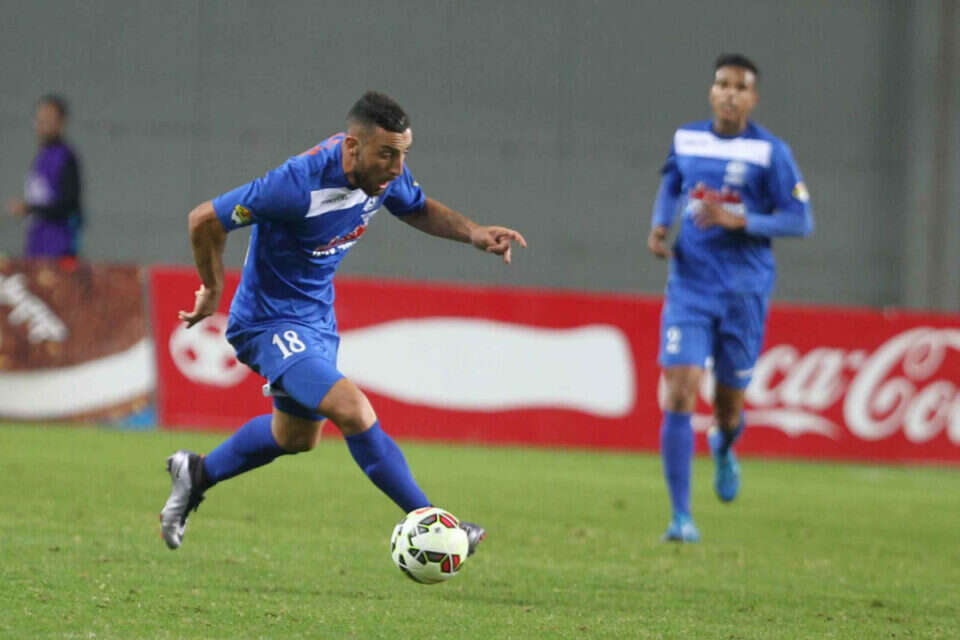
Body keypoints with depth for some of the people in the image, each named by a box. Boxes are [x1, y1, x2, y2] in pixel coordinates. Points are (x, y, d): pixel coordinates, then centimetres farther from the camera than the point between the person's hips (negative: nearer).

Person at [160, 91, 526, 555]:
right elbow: (205, 220, -24)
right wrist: (212, 290, -9)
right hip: (271, 322, -9)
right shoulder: (301, 183, -33)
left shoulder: (384, 174, -10)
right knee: (353, 411, -25)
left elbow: (419, 210, 13)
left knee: (298, 437, 25)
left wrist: (474, 233, -6)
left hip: (317, 318, 9)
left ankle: (197, 474, 45)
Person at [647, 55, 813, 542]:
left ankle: (723, 448, 49)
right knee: (679, 395, -14)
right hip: (690, 287, 1)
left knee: (729, 405, 9)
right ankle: (681, 516, -9)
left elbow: (801, 222, -7)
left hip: (744, 293, -1)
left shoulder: (769, 152, -7)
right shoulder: (686, 139, 4)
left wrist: (738, 220, -20)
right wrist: (659, 225, 6)